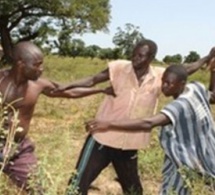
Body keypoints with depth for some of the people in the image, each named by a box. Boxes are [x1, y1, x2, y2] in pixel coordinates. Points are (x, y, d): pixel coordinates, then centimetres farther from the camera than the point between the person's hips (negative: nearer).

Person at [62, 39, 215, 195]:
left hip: (129, 145, 3)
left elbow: (186, 69, 10)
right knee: (80, 182, -1)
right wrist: (65, 87, -17)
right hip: (103, 138, -2)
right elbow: (92, 80, -8)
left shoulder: (159, 76, -4)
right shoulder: (119, 68, -11)